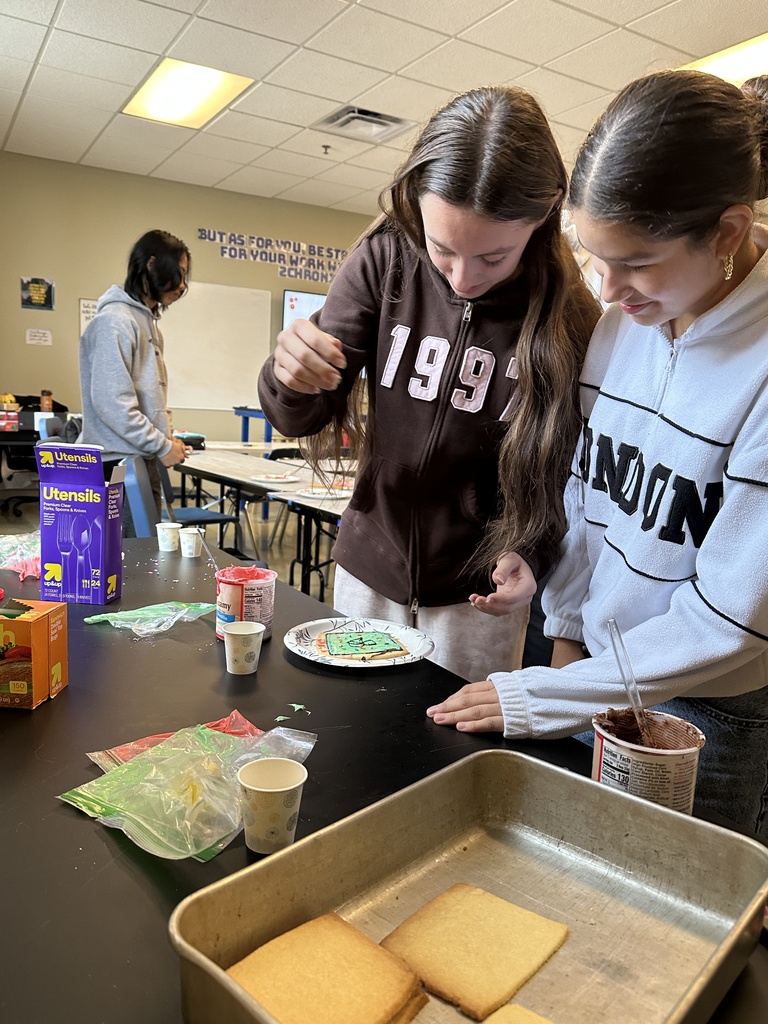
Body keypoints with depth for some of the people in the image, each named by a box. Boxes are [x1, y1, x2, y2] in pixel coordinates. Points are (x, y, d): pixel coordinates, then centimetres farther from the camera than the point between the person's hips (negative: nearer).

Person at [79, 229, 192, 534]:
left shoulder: (147, 321, 15)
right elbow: (112, 402, -20)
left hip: (142, 461, 9)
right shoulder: (115, 320, -13)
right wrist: (162, 446, -13)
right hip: (119, 465, -9)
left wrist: (165, 437, 5)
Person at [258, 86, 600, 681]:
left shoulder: (570, 320, -14)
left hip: (478, 595, -2)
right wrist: (290, 380, -30)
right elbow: (304, 418, -8)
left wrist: (533, 555, -21)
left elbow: (565, 471, -3)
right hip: (368, 572, 3)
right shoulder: (384, 262, -11)